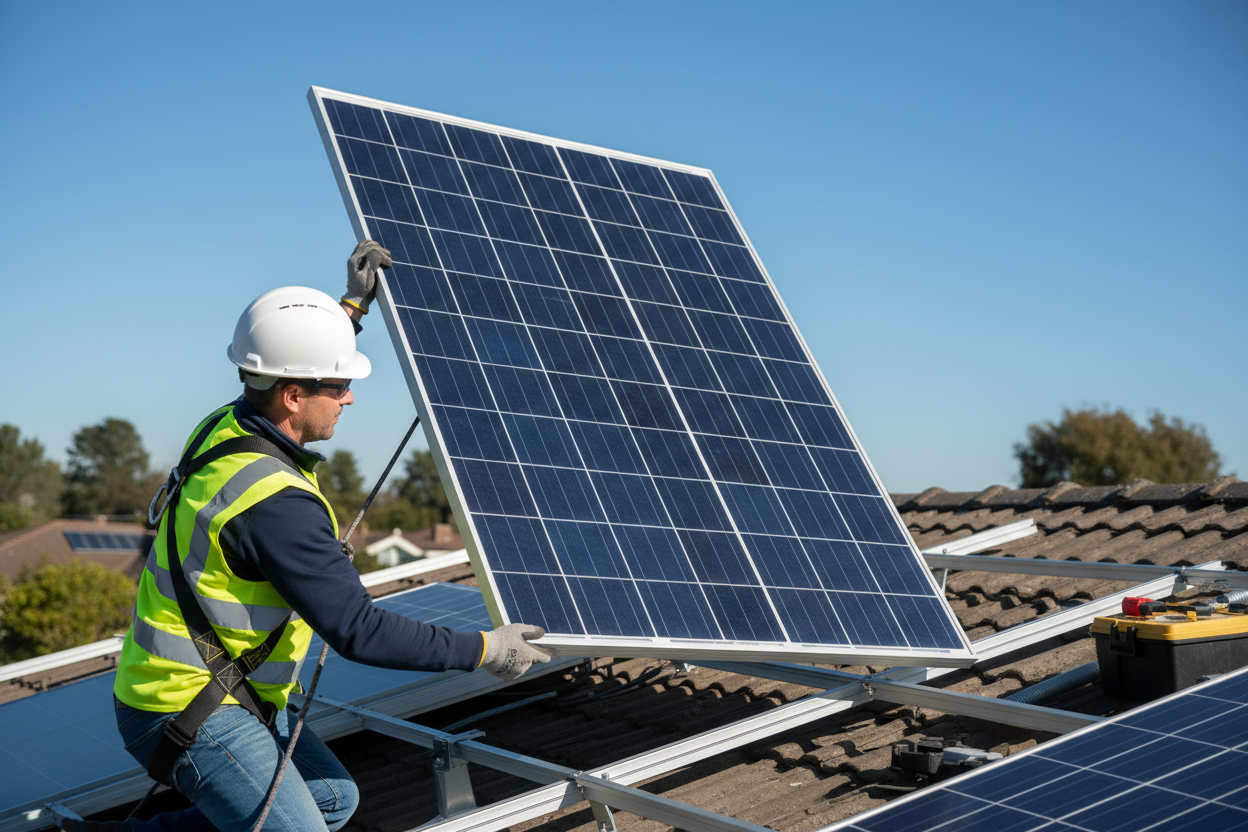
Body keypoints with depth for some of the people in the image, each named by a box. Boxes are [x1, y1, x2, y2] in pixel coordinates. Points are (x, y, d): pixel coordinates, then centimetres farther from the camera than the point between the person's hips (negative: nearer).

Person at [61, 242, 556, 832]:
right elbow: (357, 631, -27)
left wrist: (354, 303, 22)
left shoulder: (229, 427, -1)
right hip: (190, 712, -10)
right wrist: (484, 651, -18)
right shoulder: (275, 504, -28)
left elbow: (288, 368, 25)